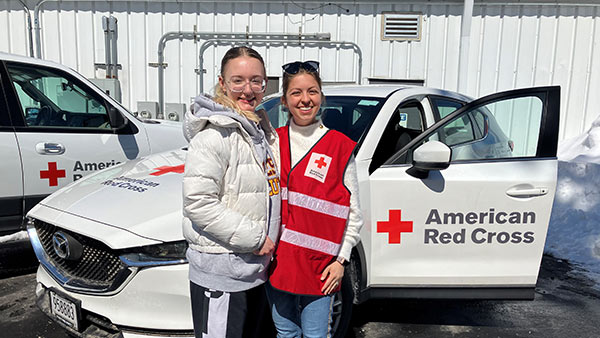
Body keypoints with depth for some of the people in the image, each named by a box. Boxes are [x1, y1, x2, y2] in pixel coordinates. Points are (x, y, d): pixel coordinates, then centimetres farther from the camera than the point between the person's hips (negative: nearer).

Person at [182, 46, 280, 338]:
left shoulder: (261, 130, 9)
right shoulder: (215, 134, -18)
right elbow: (198, 202, -25)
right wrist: (254, 238, -20)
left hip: (256, 268, 9)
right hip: (219, 274, -9)